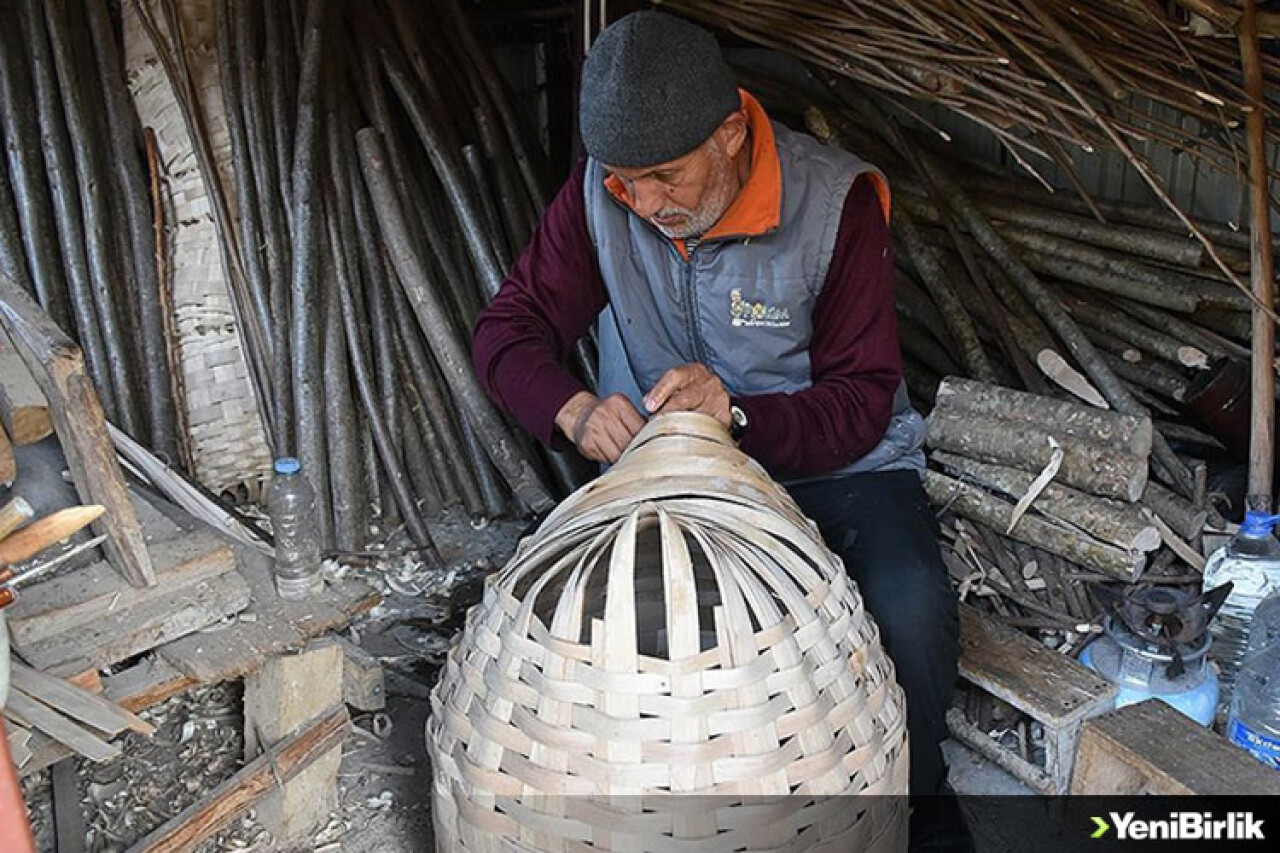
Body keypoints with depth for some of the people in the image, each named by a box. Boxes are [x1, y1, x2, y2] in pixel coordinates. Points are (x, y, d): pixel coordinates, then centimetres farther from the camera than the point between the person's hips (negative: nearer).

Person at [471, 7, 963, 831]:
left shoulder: (834, 203, -16)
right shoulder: (601, 193, -8)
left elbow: (861, 402, -16)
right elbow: (508, 329, -5)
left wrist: (739, 413, -36)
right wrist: (575, 410, -27)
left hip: (833, 464, -2)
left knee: (910, 612, -29)